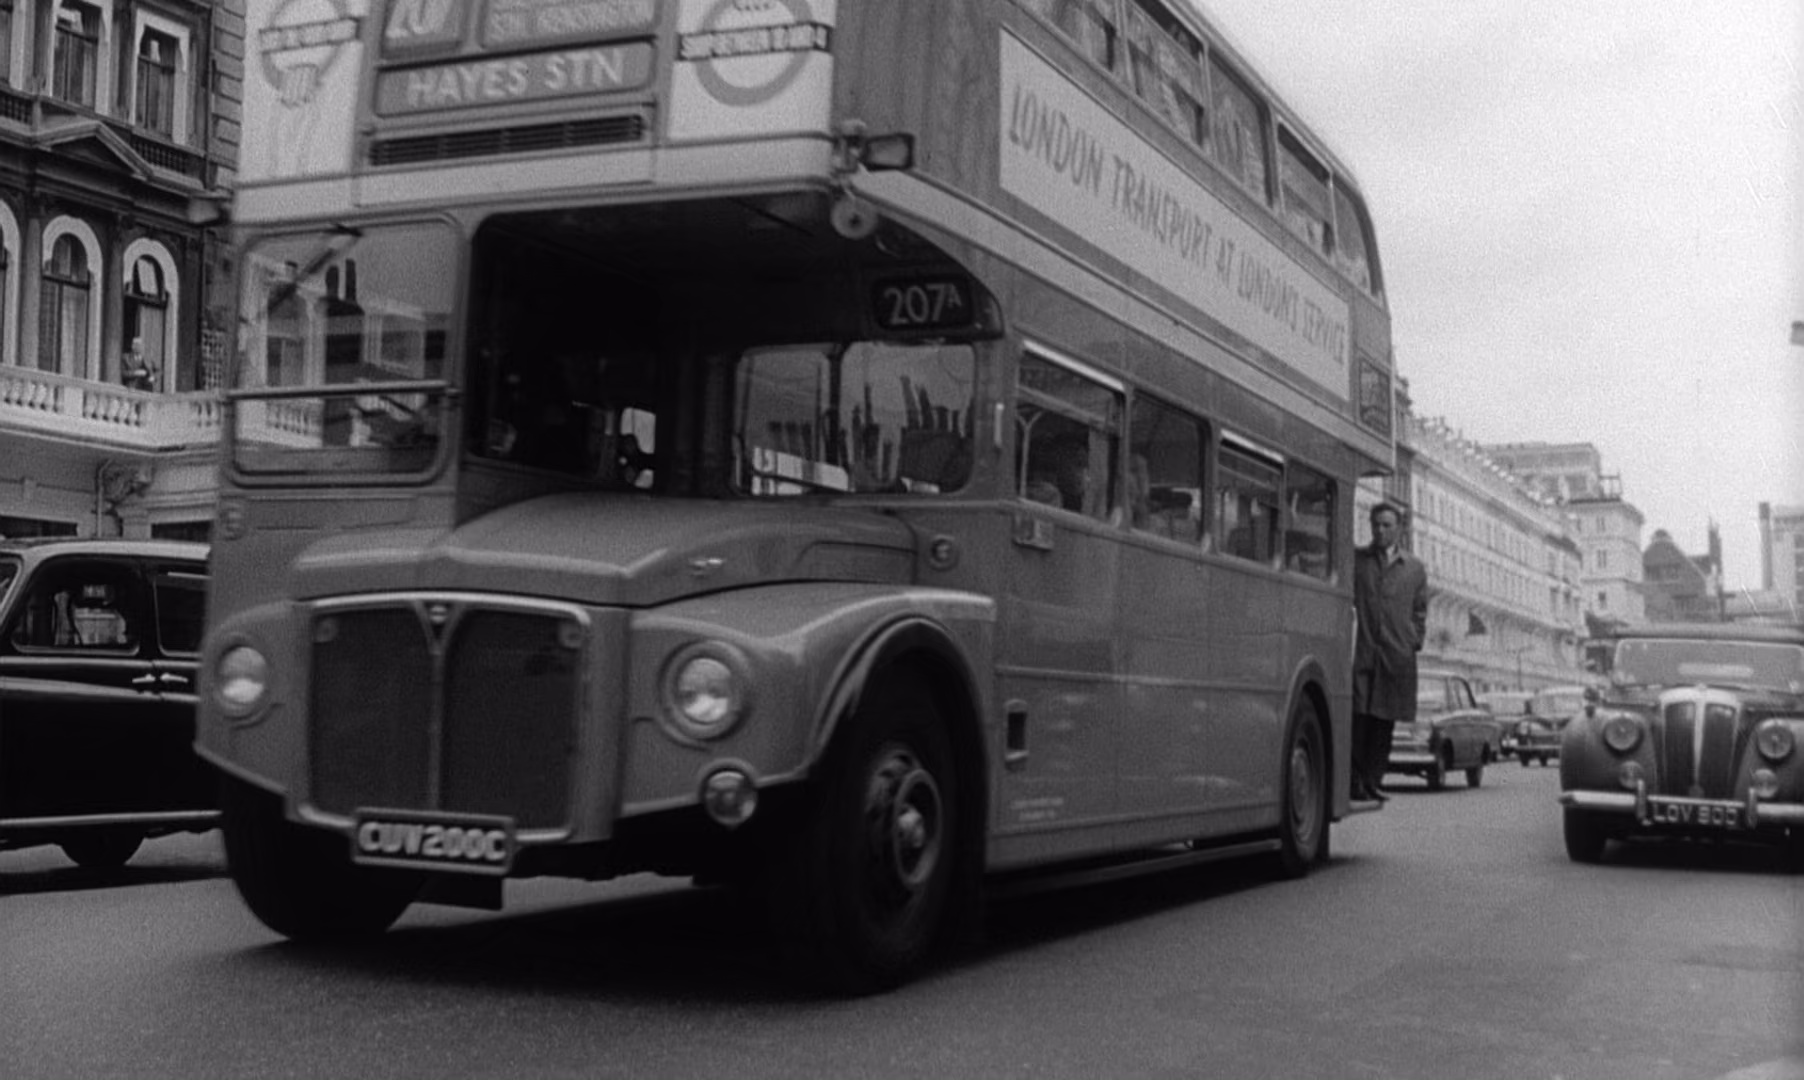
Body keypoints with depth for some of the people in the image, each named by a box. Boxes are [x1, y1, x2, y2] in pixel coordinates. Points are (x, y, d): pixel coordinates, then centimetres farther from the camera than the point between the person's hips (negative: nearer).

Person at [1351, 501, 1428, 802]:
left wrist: (1415, 641, 9)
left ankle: (1373, 781, 9)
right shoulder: (1355, 560, 7)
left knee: (1384, 721, 3)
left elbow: (1420, 610, 19)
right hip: (1361, 652, -2)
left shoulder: (1414, 568, 12)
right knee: (1359, 716, -10)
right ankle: (1354, 780, -6)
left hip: (1397, 656, 2)